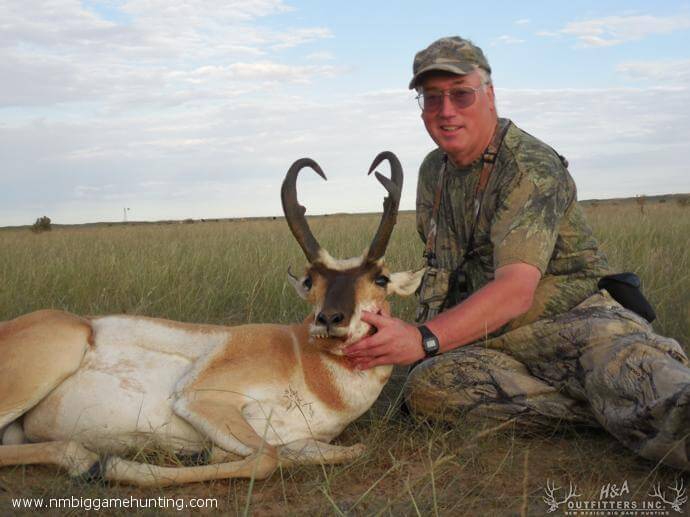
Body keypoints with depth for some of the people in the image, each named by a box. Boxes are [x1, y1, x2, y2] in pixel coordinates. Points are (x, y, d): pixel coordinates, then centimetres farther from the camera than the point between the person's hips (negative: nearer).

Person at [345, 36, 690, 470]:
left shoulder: (533, 168, -14)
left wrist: (425, 340, -35)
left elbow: (516, 290, -26)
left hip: (572, 318, -6)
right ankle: (611, 410, -29)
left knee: (617, 352, -39)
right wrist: (414, 338, 11)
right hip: (492, 341, 6)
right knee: (426, 386, -26)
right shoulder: (434, 172, 12)